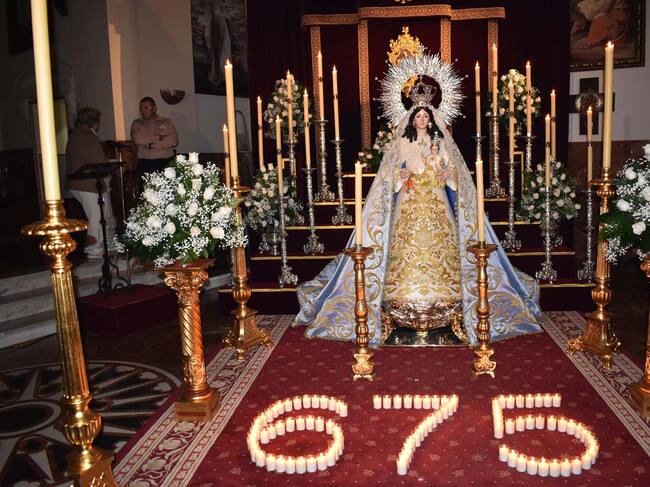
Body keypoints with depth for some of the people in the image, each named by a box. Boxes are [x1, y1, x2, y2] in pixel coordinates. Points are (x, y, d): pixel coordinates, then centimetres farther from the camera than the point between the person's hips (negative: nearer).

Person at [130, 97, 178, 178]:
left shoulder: (167, 122, 12)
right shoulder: (136, 123, 15)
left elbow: (174, 141, -3)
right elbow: (137, 139, -4)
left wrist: (151, 144, -5)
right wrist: (159, 137, -2)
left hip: (166, 162, 0)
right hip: (145, 163, 0)